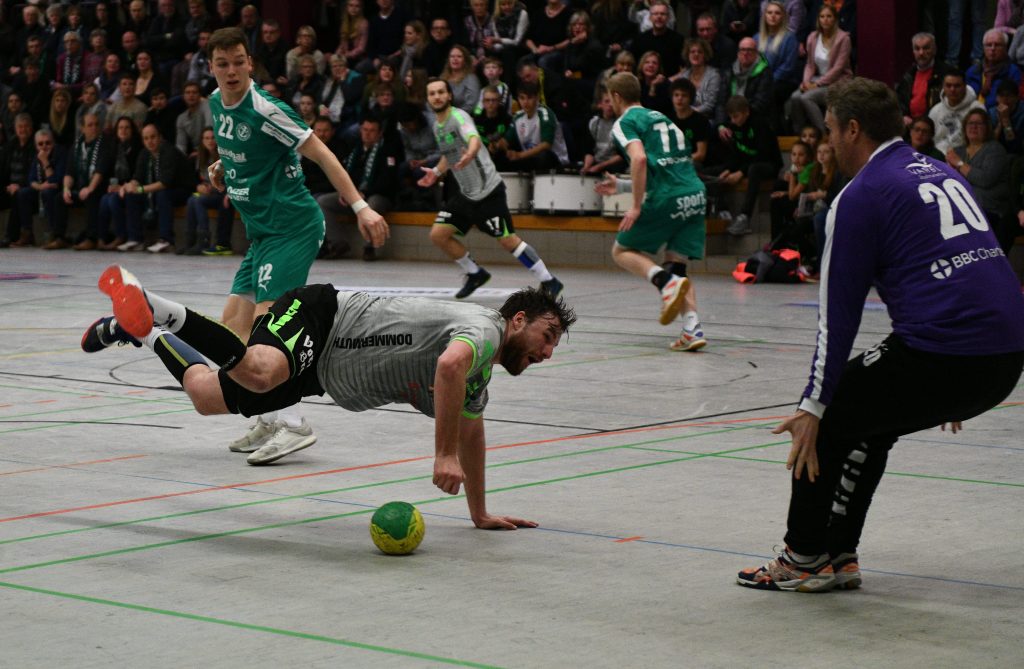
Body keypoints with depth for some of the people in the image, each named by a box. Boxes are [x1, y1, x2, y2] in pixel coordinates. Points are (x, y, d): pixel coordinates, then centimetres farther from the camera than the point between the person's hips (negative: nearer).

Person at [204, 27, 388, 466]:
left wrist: (360, 207, -24)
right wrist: (223, 169, 12)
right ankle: (269, 422, 14)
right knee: (234, 324, 6)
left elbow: (322, 154, -18)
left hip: (291, 226, -9)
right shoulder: (216, 103, 8)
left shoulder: (264, 109, -17)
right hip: (262, 231, 9)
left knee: (262, 324, -20)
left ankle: (293, 425, -19)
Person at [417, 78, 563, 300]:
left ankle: (548, 282, -1)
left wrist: (470, 154, -59)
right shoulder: (437, 126, 10)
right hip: (465, 193, 8)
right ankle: (475, 274, 19)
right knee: (438, 234, 1)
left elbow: (474, 139, -38)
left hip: (488, 191, -8)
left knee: (507, 240, -11)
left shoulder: (458, 117, -16)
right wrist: (436, 172, 33)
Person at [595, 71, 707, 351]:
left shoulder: (626, 122, 3)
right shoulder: (660, 118, 27)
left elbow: (639, 159, -16)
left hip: (665, 200, -7)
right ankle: (693, 328, -6)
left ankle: (667, 282, -16)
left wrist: (636, 206, -13)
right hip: (695, 194, 7)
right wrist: (621, 186, 39)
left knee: (622, 251, 11)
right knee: (676, 264, 14)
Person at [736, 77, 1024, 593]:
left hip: (941, 352, -8)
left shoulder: (863, 195, -2)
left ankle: (804, 559, 15)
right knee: (871, 421, 27)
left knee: (826, 420, 11)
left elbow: (839, 311, -4)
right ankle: (838, 556, 28)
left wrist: (814, 406, -2)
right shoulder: (943, 173, 22)